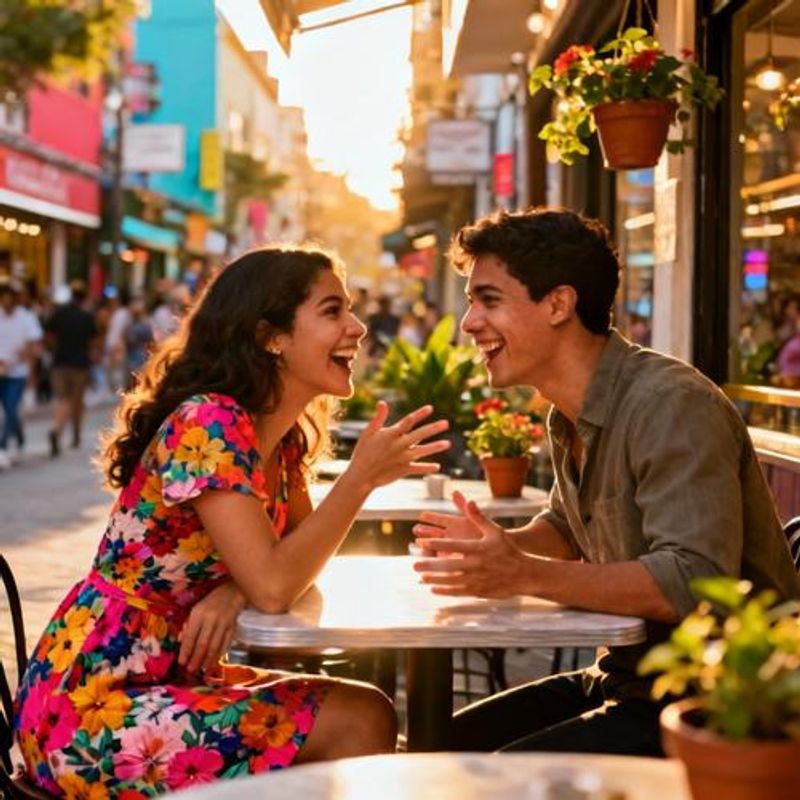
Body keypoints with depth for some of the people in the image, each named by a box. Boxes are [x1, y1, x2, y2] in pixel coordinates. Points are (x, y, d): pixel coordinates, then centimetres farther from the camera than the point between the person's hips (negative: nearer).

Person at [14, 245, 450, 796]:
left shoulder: (283, 437, 6)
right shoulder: (207, 425, -21)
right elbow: (273, 588, -26)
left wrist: (233, 591, -15)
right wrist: (361, 478, -22)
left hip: (172, 679, 8)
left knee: (369, 715, -3)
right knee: (352, 729, -12)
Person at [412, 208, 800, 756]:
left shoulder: (672, 406, -22)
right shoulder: (571, 419, 8)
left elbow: (695, 582, -31)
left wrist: (526, 575, -30)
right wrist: (499, 546, 3)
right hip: (625, 680, 9)